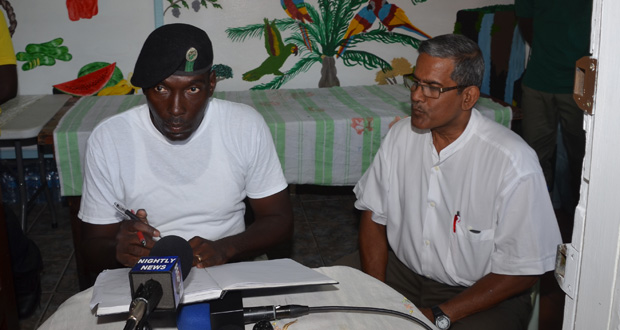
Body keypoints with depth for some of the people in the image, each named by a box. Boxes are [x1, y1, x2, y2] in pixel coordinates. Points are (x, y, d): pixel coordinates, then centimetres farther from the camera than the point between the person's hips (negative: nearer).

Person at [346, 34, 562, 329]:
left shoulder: (513, 161, -20)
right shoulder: (400, 136, -4)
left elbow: (522, 271, -17)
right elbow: (373, 215, 1)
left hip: (480, 294, -3)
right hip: (402, 269, 4)